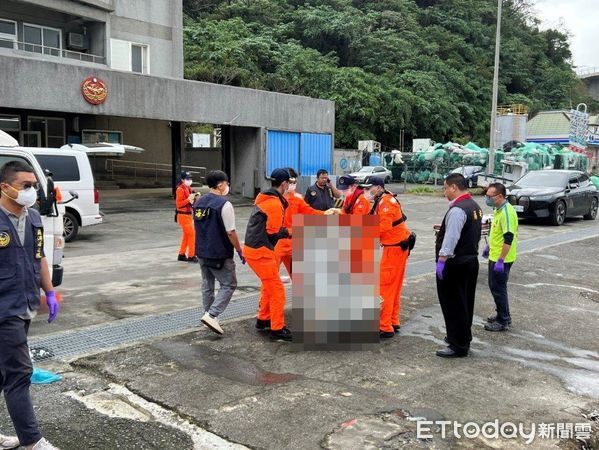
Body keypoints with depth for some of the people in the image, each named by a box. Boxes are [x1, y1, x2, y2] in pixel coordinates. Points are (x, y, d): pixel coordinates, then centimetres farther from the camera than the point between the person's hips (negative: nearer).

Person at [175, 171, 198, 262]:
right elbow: (178, 204, -18)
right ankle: (191, 256, -3)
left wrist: (194, 198, 1)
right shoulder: (180, 189, -15)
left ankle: (182, 255, 25)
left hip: (188, 214, 9)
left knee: (186, 235, 15)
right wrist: (188, 199, -28)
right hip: (183, 215, -9)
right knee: (192, 234, -9)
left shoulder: (189, 189, 11)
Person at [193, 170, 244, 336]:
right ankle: (212, 315, -7)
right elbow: (230, 232, -18)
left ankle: (209, 315, 25)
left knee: (207, 284, 18)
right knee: (229, 285, 3)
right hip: (220, 254, -8)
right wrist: (239, 250, -7)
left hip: (202, 252, 8)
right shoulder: (224, 204, -17)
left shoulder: (199, 202, 7)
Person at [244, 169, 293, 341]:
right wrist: (289, 232, 2)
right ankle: (277, 329, 2)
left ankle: (263, 319, 33)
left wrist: (285, 230, 4)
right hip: (261, 252, -10)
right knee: (277, 289, -3)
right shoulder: (275, 204, -17)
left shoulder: (264, 198, 12)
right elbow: (273, 233, -14)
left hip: (253, 248, 10)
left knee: (268, 285, 23)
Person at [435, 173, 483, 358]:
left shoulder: (457, 210, -20)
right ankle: (463, 337, 32)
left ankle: (458, 346, 4)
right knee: (465, 302, 19)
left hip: (455, 264, -10)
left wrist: (441, 261, -23)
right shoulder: (475, 206, 12)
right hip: (471, 259, 10)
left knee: (453, 305, -2)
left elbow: (451, 238, -26)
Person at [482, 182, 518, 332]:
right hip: (494, 256, 10)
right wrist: (489, 247, 27)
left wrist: (501, 260, -27)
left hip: (501, 259, -10)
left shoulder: (507, 212, -23)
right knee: (494, 286, 18)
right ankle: (502, 315, 31)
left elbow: (508, 239, -26)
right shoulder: (498, 209, 8)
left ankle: (503, 322, 10)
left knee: (498, 288, -1)